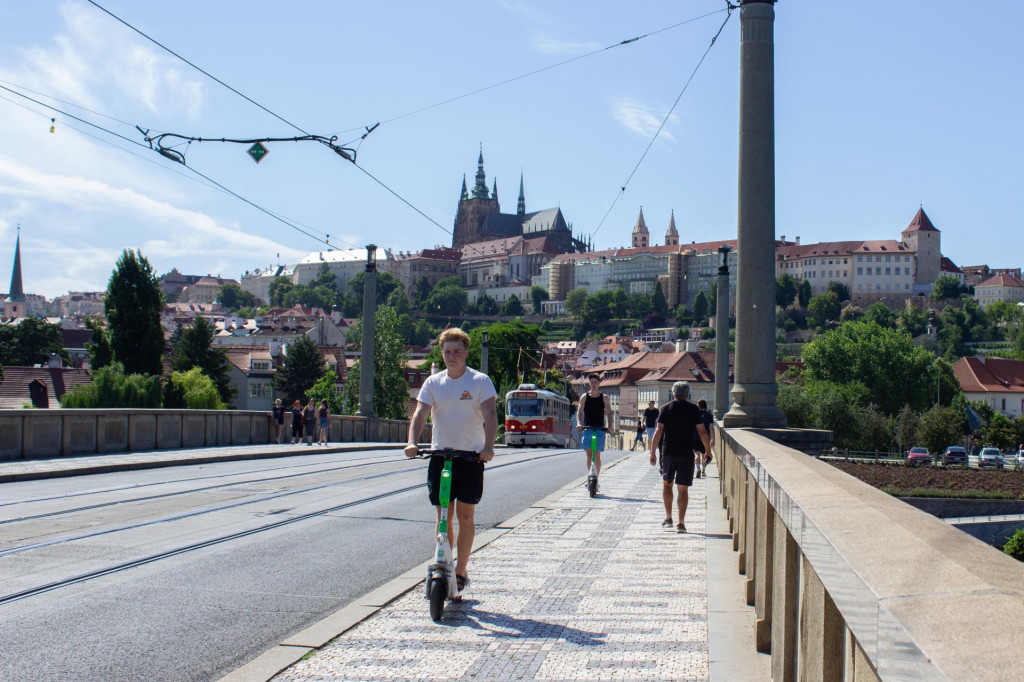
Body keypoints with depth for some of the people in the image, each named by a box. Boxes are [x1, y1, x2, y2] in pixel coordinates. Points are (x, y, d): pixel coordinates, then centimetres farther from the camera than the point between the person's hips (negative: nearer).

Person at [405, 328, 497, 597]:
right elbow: (420, 414, -5)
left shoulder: (480, 381, -3)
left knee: (465, 516, 1)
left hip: (471, 456, -2)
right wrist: (412, 443, -23)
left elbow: (489, 415, -12)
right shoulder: (433, 382, 5)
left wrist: (488, 446, -29)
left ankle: (460, 572, 10)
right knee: (443, 515, 5)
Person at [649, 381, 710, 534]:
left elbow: (658, 431, -3)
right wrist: (708, 450, 12)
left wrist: (652, 453, -1)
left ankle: (668, 518, 11)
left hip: (669, 452, 0)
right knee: (683, 488, 3)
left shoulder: (666, 408, 2)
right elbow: (702, 432, 1)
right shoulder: (694, 409, 2)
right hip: (687, 453, 0)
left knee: (667, 483, 17)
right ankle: (681, 523, -1)